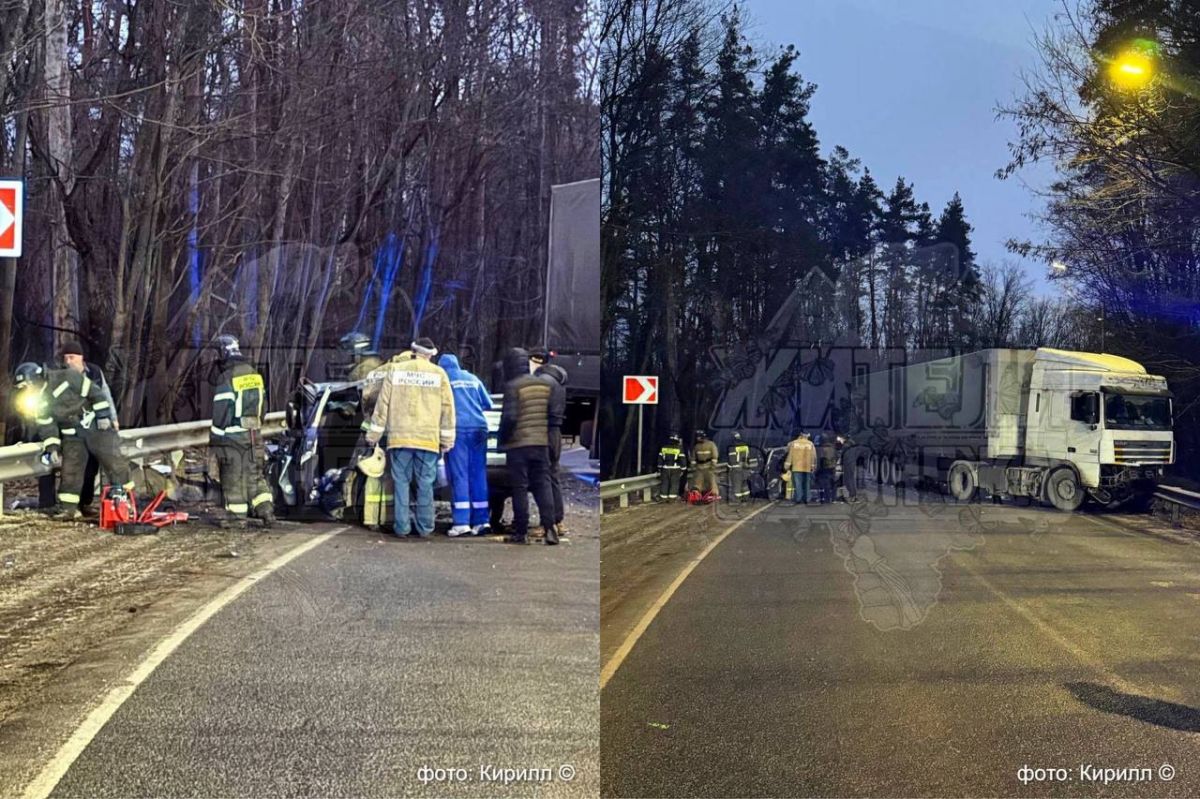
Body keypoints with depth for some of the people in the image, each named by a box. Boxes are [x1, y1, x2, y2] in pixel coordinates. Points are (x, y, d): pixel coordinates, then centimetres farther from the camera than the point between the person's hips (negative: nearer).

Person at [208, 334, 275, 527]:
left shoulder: (227, 378, -15)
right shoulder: (255, 375, 8)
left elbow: (220, 412, -14)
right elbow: (262, 405, 15)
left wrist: (214, 439, -6)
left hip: (232, 437, -6)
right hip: (254, 436, 7)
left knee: (233, 479, 2)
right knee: (255, 475, 12)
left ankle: (236, 517, 8)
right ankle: (266, 511, 4)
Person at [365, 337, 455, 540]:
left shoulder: (395, 370, 5)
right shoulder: (439, 374, 5)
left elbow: (383, 405, 5)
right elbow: (447, 409, 5)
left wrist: (373, 436, 11)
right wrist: (447, 440, 11)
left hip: (400, 437, 0)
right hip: (428, 438, 0)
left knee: (401, 482, 6)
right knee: (425, 484, 5)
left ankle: (402, 527, 5)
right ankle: (425, 528, 5)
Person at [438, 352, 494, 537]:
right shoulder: (473, 379, 18)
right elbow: (488, 404, 23)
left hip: (457, 429, -4)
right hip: (479, 429, 4)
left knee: (459, 475, -5)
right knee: (478, 475, 7)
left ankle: (462, 522, -11)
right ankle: (481, 520, 3)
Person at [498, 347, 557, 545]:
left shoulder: (513, 386, -12)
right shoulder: (545, 385, 8)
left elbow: (509, 417, -18)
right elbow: (552, 414, 12)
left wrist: (502, 439, -5)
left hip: (518, 444, -5)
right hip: (541, 443, 5)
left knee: (520, 488, 0)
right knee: (543, 484, 8)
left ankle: (521, 532, 3)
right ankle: (549, 528, -3)